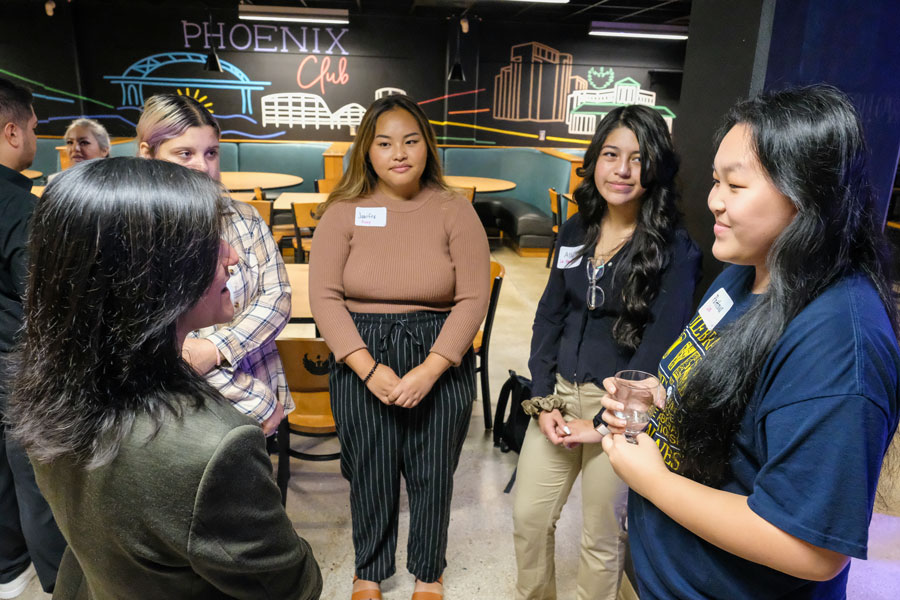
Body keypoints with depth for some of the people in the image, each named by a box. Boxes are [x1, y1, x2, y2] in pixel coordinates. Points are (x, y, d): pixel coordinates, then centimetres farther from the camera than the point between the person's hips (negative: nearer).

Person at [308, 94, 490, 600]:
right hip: (362, 361, 1)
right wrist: (369, 370, -15)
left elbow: (473, 300, -8)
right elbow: (324, 297, -7)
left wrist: (428, 371, -16)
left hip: (441, 361, 0)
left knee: (432, 473, 14)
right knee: (370, 474, 15)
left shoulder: (455, 211, -4)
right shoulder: (344, 211, -2)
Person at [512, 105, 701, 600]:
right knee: (528, 517, 13)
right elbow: (548, 317, 6)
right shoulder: (575, 230, 3)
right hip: (558, 395, 5)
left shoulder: (674, 249, -12)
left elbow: (660, 347, -13)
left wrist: (601, 423, -13)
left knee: (601, 535, 12)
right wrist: (542, 400, -3)